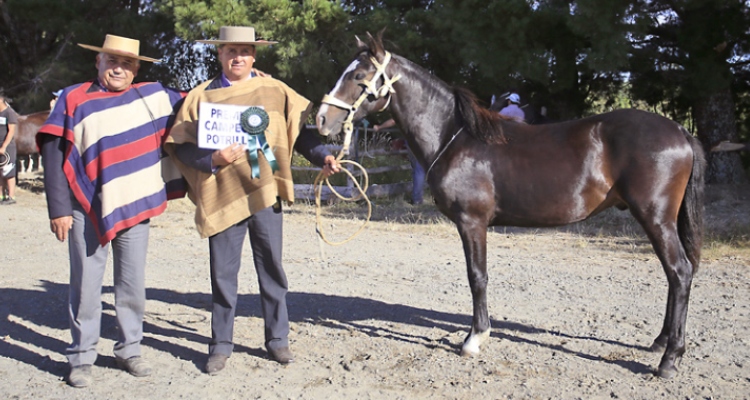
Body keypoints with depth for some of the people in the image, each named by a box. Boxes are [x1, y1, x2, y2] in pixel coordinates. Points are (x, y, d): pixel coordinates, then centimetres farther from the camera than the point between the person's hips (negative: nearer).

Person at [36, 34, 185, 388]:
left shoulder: (152, 95, 6)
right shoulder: (73, 99, -2)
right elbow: (54, 153, -6)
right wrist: (58, 208, -11)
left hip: (134, 207, 3)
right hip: (87, 210, -3)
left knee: (132, 284, 10)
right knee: (86, 285, 3)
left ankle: (129, 350, 24)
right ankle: (82, 358, 14)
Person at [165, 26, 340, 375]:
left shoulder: (275, 91, 6)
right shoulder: (201, 96, 3)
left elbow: (301, 131, 9)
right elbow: (180, 146, 1)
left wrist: (322, 157, -7)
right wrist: (212, 160, -16)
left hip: (265, 192, 1)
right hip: (222, 196, -1)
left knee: (272, 270, 9)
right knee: (223, 274, 6)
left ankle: (277, 339, 23)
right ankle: (220, 345, 20)